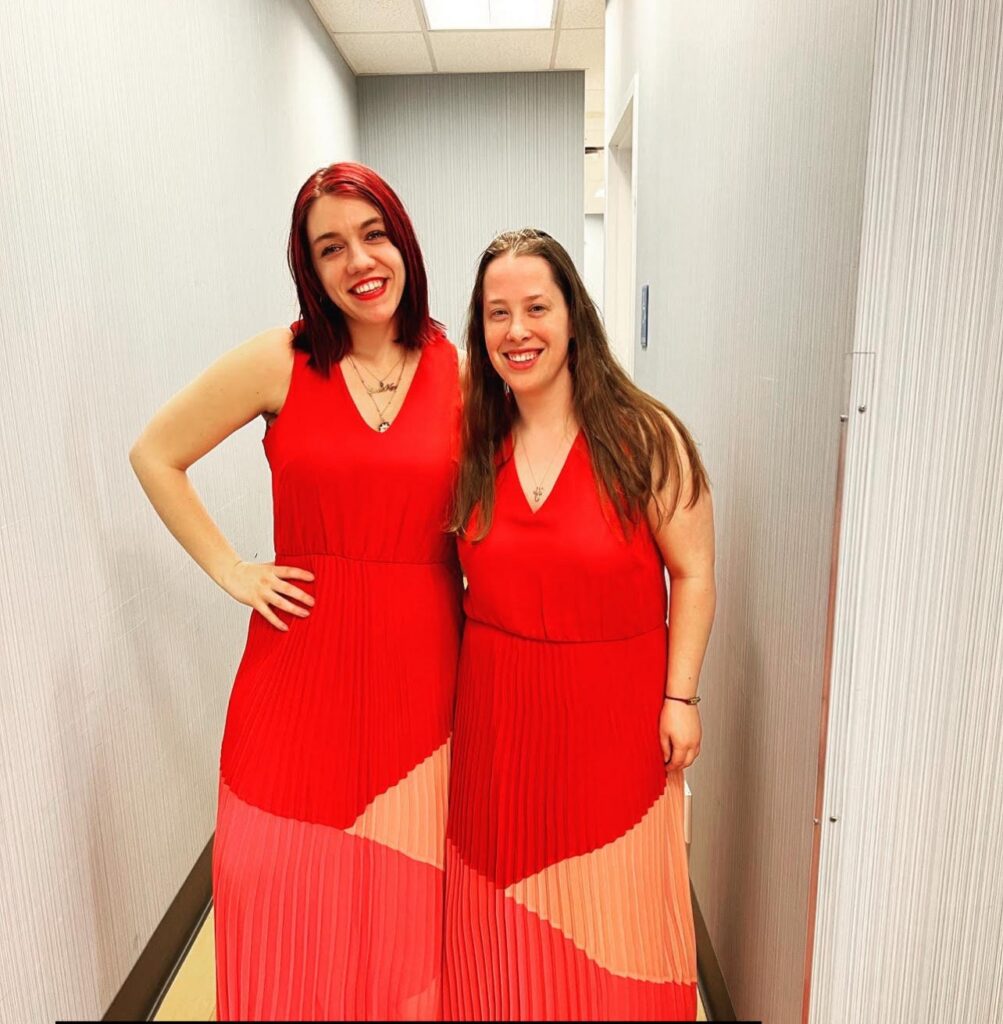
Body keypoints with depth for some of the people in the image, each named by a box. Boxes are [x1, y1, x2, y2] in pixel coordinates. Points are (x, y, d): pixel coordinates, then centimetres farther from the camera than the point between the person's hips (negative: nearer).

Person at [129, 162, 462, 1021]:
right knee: (293, 891, 13)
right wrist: (231, 570, 0)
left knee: (404, 891, 14)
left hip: (420, 664, 1)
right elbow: (156, 455, 7)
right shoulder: (279, 362, -2)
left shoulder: (459, 372, 1)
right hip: (302, 661, 0)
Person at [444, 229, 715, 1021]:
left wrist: (680, 696, -8)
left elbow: (692, 573, -7)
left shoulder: (646, 438, -12)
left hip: (613, 704, -3)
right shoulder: (472, 445, 0)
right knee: (505, 912, 19)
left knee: (607, 910, 13)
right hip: (496, 709, 3)